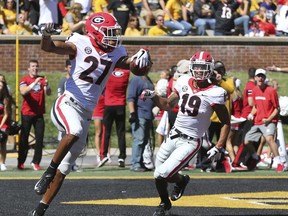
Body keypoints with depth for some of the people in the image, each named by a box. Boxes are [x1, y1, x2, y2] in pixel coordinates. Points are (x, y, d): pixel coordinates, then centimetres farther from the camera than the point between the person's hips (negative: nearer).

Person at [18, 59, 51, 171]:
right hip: (27, 113, -3)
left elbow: (48, 93, -2)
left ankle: (36, 162, 0)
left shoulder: (43, 79, 9)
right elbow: (23, 91, -19)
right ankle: (21, 162, 10)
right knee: (24, 138, 1)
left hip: (39, 114, 3)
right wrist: (34, 83, -30)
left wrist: (46, 86, -24)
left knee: (40, 138, -5)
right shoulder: (24, 79, -1)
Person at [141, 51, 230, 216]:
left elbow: (226, 123, -7)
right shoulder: (184, 83, 3)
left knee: (162, 174, -16)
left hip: (190, 142, -5)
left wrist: (219, 147, -14)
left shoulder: (214, 93, -13)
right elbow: (167, 105, 17)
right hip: (173, 135, 5)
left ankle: (181, 180, 18)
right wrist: (152, 96, -1)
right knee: (159, 175, 7)